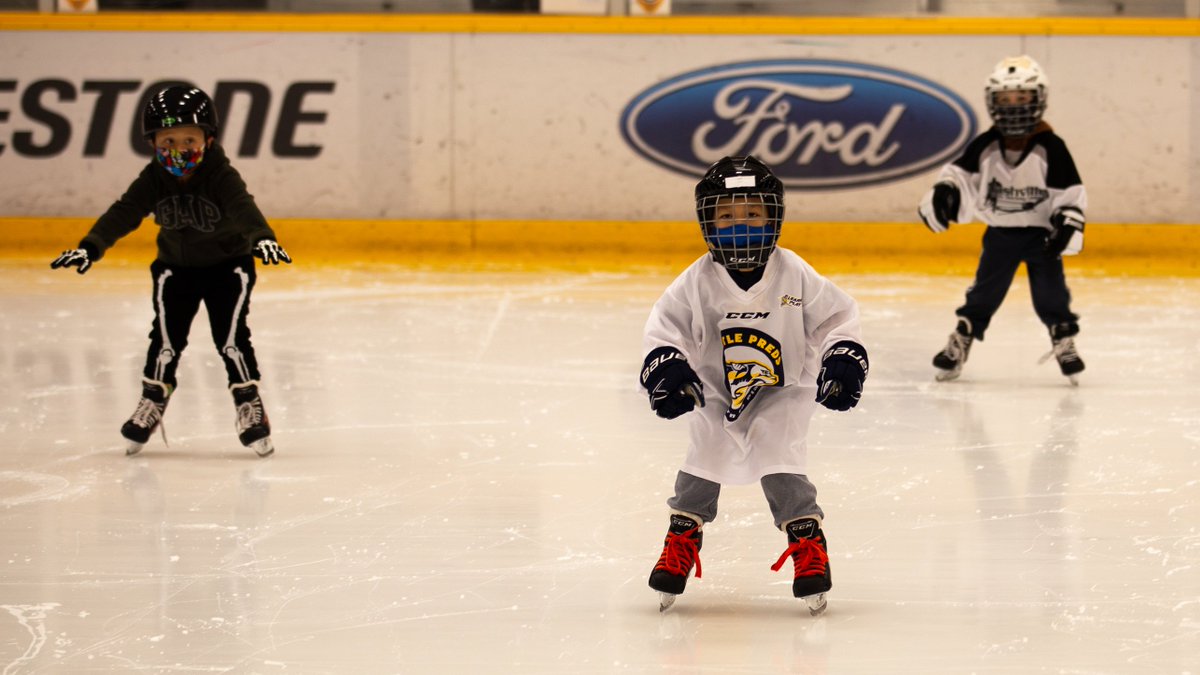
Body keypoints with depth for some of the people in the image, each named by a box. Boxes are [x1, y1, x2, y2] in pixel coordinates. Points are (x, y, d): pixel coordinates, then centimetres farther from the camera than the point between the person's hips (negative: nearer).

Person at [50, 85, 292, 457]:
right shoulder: (154, 179, -16)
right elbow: (124, 212, -23)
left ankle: (249, 405, 2)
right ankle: (152, 399, 15)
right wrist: (91, 246, -38)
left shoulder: (222, 176, -26)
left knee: (231, 335, -9)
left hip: (227, 265, -3)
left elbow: (243, 208, -42)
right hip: (176, 266, 3)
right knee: (167, 334, 0)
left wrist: (262, 237, -62)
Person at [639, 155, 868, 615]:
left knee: (781, 464, -18)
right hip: (716, 393, 2)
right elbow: (665, 326, -6)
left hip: (783, 392, -2)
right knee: (703, 462, -6)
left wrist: (845, 359, -17)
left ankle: (807, 540, -2)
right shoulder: (698, 282, -12)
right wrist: (665, 367, -22)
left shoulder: (795, 276, -12)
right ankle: (682, 537, 17)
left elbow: (837, 317, -3)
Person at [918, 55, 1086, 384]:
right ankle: (960, 343, 13)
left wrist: (1068, 226, -20)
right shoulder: (984, 146, -5)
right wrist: (943, 193, -17)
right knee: (984, 291, 3)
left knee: (1050, 291, -7)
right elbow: (961, 174, 2)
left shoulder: (1050, 148, -12)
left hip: (1040, 233, -2)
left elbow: (1070, 193, -10)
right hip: (1000, 233, 2)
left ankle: (1064, 342, 5)